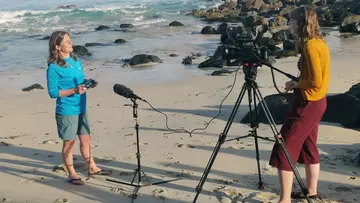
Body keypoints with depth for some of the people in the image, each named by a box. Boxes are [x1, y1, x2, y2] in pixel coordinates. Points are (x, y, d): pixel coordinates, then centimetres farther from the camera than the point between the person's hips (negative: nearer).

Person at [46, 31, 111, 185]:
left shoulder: (76, 59, 7)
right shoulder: (54, 67, -15)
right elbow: (53, 92, -16)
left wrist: (87, 84, 3)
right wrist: (74, 91, -25)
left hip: (81, 108, 7)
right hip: (66, 111, -6)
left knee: (86, 139, 16)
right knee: (69, 142, 7)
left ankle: (92, 167, 32)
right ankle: (72, 174, 21)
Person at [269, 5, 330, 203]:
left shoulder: (310, 45, -19)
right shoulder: (319, 41, 11)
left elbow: (316, 81, -23)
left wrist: (295, 84, -8)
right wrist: (297, 82, 9)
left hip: (307, 102, -10)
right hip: (316, 102, 10)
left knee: (284, 149, -8)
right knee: (308, 147, 19)